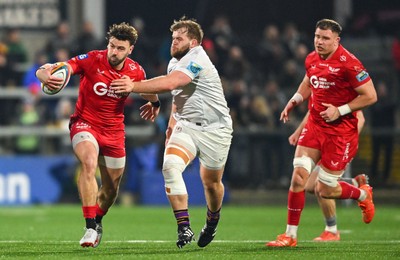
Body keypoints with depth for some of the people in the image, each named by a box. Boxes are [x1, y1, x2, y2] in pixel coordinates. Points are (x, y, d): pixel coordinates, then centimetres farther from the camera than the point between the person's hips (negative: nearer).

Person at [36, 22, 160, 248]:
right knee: (89, 162, -33)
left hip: (114, 131, 4)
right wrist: (46, 75, -49)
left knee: (111, 188, 10)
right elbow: (46, 70, -28)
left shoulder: (136, 71, -7)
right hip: (85, 123, -4)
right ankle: (91, 227, -33)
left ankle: (98, 221, 43)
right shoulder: (92, 60, -18)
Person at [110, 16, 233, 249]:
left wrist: (134, 86, -38)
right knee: (170, 165, -22)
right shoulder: (174, 63, 9)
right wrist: (172, 124, 18)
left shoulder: (196, 60, -20)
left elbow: (169, 83, -35)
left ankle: (213, 221, 41)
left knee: (211, 182, 8)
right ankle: (184, 228, -23)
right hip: (186, 126, 6)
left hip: (214, 129, -6)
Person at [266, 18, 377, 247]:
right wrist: (294, 101, 9)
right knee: (299, 175, -8)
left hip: (341, 131, -6)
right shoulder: (312, 60, 4)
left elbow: (370, 96, -14)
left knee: (324, 190, -1)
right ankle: (290, 235, 0)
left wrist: (340, 110, -18)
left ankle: (363, 194, 31)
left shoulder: (348, 63, -18)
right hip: (315, 125, 6)